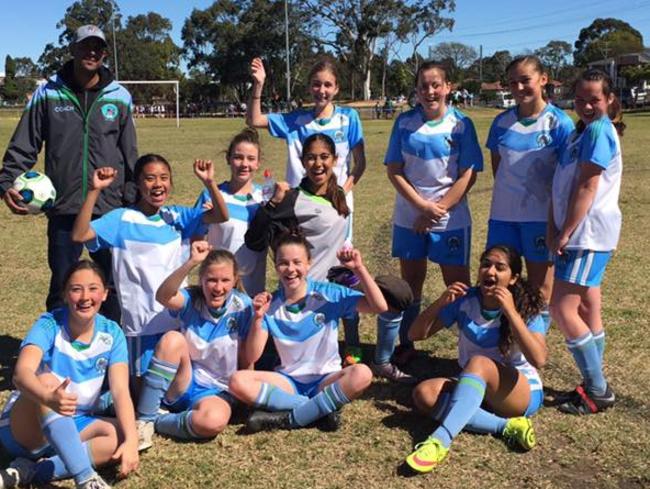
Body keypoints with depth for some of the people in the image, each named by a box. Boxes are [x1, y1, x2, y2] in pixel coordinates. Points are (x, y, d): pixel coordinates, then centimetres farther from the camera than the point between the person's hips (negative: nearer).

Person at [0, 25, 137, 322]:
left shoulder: (119, 97, 5)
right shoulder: (48, 94, 3)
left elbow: (129, 154, 9)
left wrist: (133, 199, 6)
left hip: (110, 208, 1)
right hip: (64, 208, 0)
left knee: (113, 285, 8)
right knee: (61, 286, 8)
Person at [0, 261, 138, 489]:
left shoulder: (111, 333, -7)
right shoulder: (49, 325, -16)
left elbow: (120, 390, -16)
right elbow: (21, 373, -34)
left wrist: (131, 440, -32)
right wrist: (49, 398, -56)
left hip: (74, 426, 3)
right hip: (26, 428, -3)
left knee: (121, 434, -25)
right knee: (47, 380, -34)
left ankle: (30, 470, -23)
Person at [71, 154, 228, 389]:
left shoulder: (177, 216, 4)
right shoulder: (122, 219, -7)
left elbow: (221, 216, -3)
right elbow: (79, 235, -18)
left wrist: (210, 183, -18)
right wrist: (95, 191, -26)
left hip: (178, 316, 4)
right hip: (142, 321, -3)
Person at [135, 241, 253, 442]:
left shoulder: (242, 306, -8)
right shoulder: (192, 299, -7)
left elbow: (247, 358, -3)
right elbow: (163, 296, -31)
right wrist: (191, 262, -40)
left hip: (216, 391, -1)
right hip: (181, 385, 1)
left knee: (214, 421, -37)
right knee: (172, 339, -28)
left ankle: (156, 422, -9)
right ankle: (143, 418, -17)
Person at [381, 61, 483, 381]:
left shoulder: (461, 124, -6)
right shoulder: (404, 123, 0)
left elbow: (468, 176, -8)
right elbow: (394, 171, -2)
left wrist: (437, 209, -14)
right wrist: (422, 205, -13)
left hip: (451, 220, -2)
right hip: (409, 218, 2)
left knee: (458, 285, 4)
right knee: (410, 282, 13)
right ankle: (406, 345, 27)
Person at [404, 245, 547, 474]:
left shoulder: (525, 309, -12)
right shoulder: (464, 301, -5)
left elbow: (539, 360, -28)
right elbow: (415, 334, -5)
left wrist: (510, 312, -30)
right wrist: (441, 302, -20)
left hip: (522, 393, -4)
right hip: (475, 389, 5)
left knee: (479, 362, -35)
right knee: (424, 393, -23)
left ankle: (440, 440, -48)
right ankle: (507, 426, -28)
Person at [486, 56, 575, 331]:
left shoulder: (558, 122, -7)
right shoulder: (502, 122, 4)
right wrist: (512, 192, 4)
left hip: (541, 216, -4)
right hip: (503, 215, 4)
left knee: (541, 289, 7)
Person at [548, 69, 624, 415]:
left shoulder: (599, 130, -12)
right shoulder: (580, 131, 16)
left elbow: (586, 188, -17)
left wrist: (565, 234, -15)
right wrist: (554, 230, 6)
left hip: (588, 234, -9)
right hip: (578, 234, 9)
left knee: (562, 309, -10)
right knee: (587, 310, 13)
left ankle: (598, 391, 1)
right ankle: (595, 386, 22)